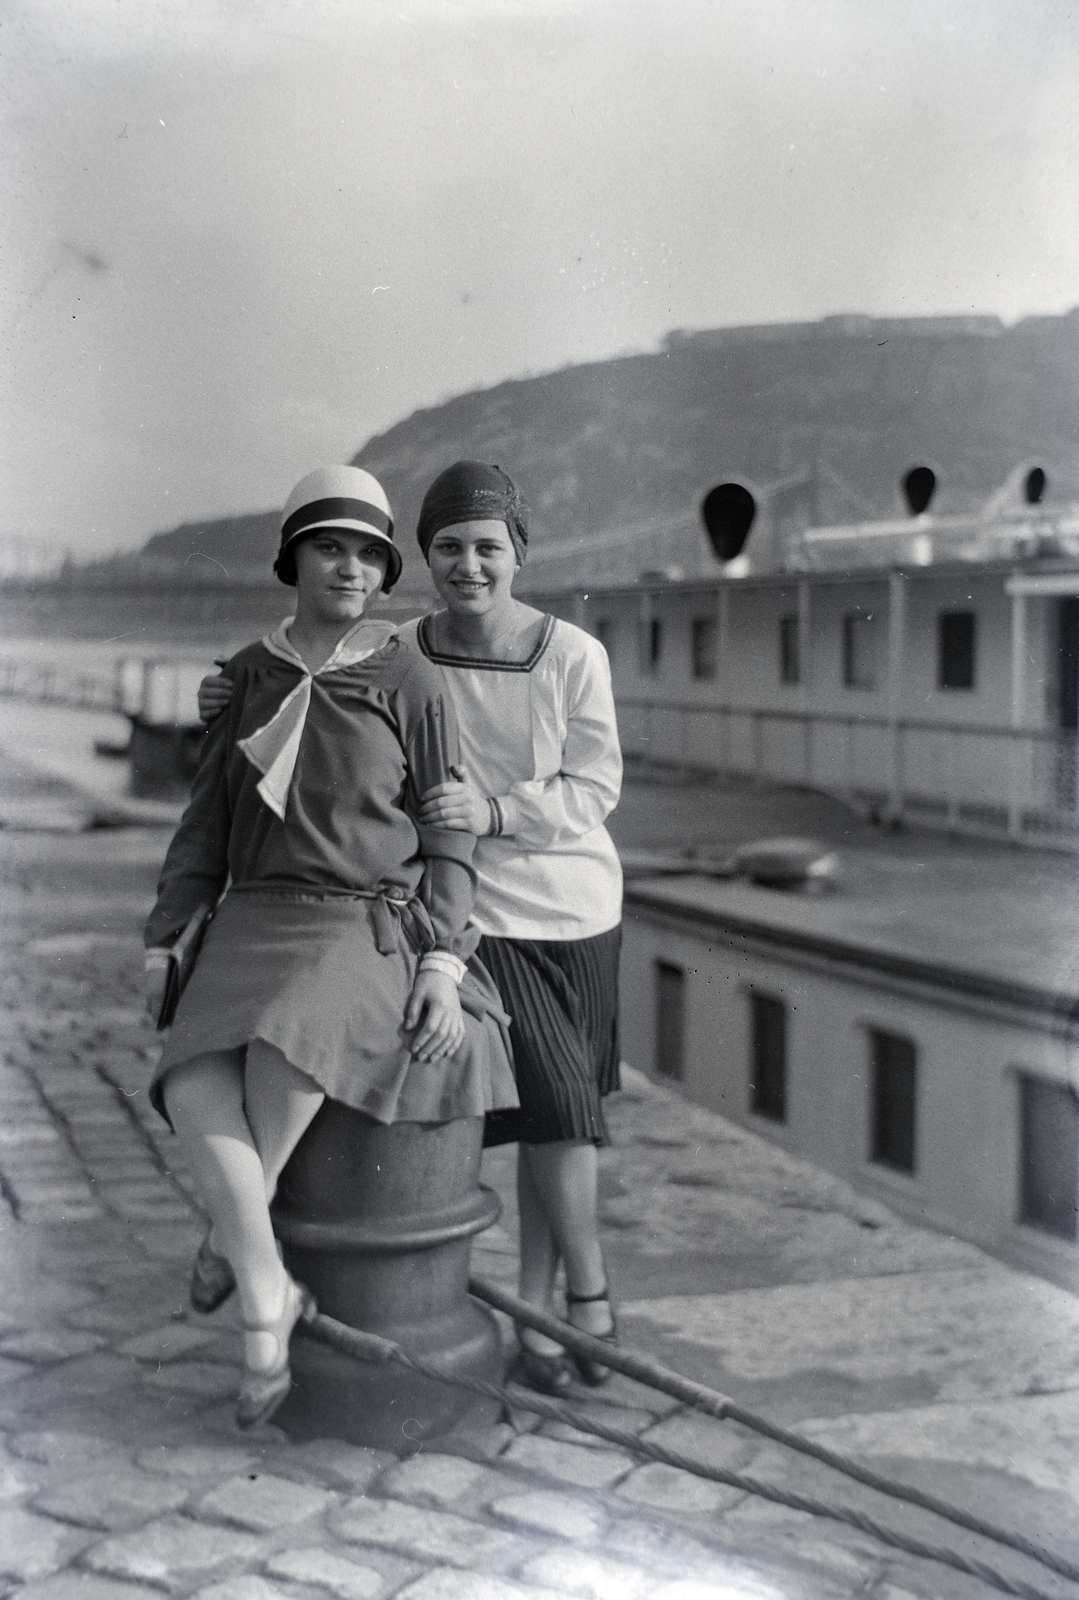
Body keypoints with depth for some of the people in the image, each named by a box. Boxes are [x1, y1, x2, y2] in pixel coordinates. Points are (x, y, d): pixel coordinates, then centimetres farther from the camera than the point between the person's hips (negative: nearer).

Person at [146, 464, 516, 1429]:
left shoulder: (412, 685, -2)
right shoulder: (249, 678, 10)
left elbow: (446, 837, -1)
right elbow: (211, 821, 13)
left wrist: (442, 963, -13)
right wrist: (164, 944, 7)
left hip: (374, 933, -3)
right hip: (258, 927, 3)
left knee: (286, 1052, -34)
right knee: (193, 1089, -28)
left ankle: (230, 1234, -4)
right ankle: (268, 1301, -14)